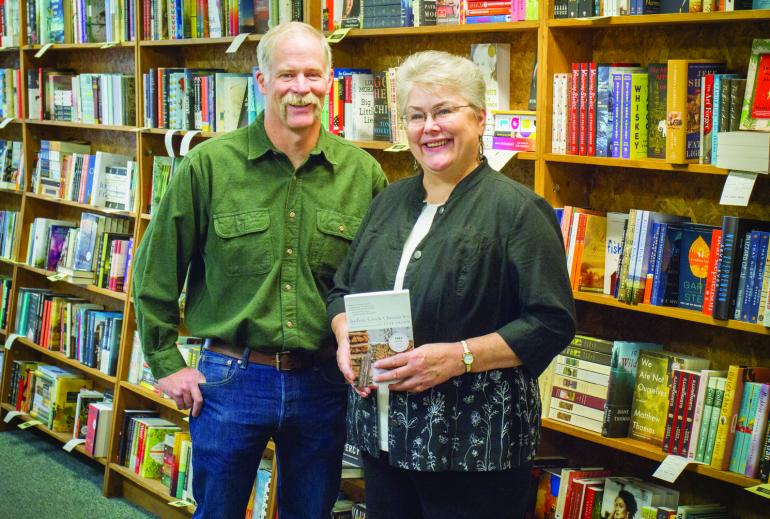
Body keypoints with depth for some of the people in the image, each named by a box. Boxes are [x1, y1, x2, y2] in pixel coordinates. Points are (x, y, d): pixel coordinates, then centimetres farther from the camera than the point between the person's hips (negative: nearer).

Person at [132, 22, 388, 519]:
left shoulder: (364, 174, -1)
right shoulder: (210, 164, -7)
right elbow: (155, 271, 0)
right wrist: (167, 363, 0)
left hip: (323, 382, 2)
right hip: (231, 378, -2)